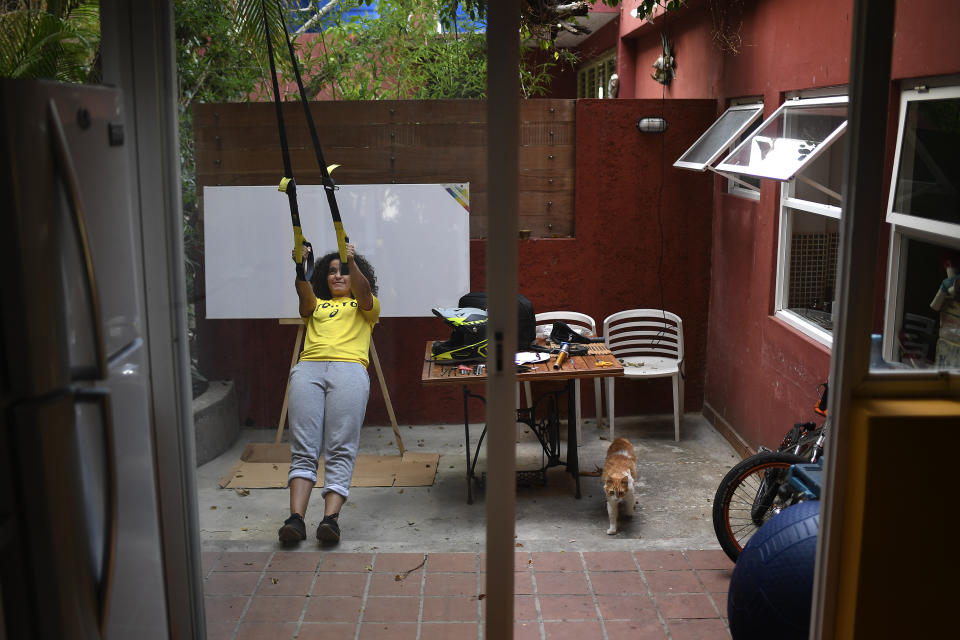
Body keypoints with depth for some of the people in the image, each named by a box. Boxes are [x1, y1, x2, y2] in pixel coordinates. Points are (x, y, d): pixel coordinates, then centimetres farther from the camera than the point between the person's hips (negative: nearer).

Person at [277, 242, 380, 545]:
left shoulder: (365, 306, 29)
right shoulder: (316, 305, 34)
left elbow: (363, 290, 4)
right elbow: (304, 292, 10)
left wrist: (352, 262, -14)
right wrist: (301, 267, -11)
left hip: (349, 369, -2)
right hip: (308, 369, 2)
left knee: (341, 450, -18)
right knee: (303, 449, -14)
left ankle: (331, 517, -28)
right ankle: (296, 518, -24)